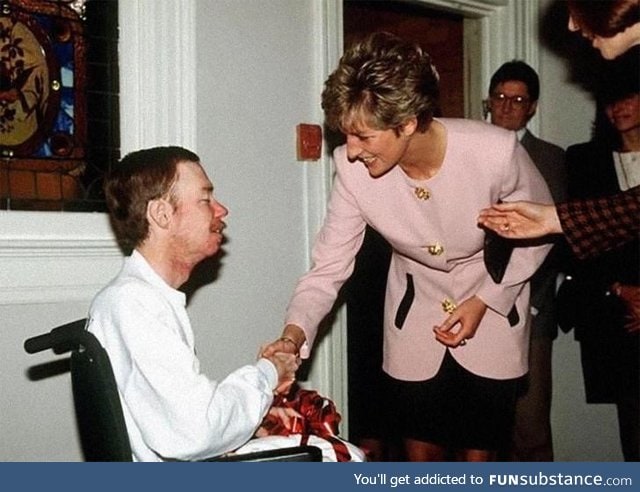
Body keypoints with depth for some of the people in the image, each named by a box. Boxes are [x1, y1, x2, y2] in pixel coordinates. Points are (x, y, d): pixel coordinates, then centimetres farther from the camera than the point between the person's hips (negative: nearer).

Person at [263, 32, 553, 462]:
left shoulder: (496, 151, -28)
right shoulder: (352, 169, -23)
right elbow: (328, 267, -15)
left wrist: (484, 302, -16)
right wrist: (294, 335, -31)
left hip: (494, 304, -1)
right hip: (415, 309, 2)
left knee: (479, 453, 7)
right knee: (421, 451, 10)